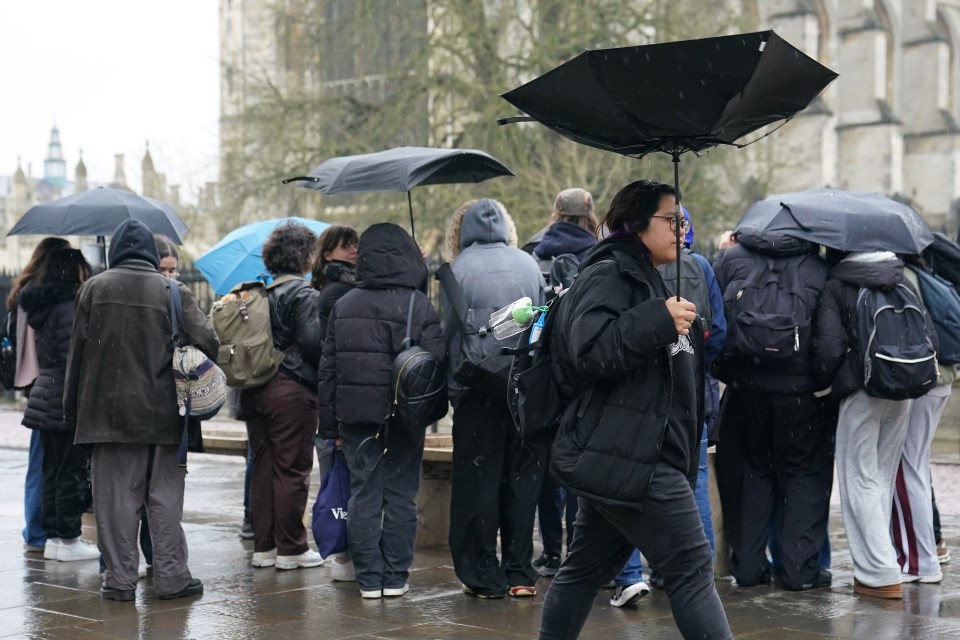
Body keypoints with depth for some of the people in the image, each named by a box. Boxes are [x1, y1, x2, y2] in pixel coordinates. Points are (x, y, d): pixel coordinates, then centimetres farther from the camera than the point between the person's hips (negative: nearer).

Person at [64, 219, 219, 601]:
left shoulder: (94, 289, 0)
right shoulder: (173, 292, -2)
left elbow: (78, 351, 2)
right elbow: (207, 343, -10)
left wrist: (72, 409, 8)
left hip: (108, 409, 0)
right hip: (163, 413, 0)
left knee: (115, 497, 6)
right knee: (165, 497, 7)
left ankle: (120, 578, 7)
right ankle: (171, 576, 9)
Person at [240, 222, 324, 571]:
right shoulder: (304, 295, -11)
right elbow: (312, 342, -18)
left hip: (254, 391, 7)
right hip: (292, 390, -7)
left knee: (263, 468, 12)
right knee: (292, 470, 0)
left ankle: (263, 546, 18)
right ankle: (291, 549, 5)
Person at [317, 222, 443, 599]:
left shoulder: (343, 306, 5)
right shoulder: (419, 306, -7)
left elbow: (328, 368, 7)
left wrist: (330, 424, 12)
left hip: (355, 416, 3)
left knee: (363, 495, 7)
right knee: (400, 496, 6)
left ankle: (368, 578, 9)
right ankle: (395, 578, 10)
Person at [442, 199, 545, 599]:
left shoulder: (458, 270, -5)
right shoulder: (529, 265, 6)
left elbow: (449, 332, -4)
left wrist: (453, 388, 5)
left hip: (479, 388, -3)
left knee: (478, 481, 5)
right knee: (522, 478, 11)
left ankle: (484, 576, 8)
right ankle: (519, 574, 12)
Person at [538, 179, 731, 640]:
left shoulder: (645, 278, 24)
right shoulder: (609, 274, -9)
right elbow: (590, 349, -24)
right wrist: (659, 320, -27)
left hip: (616, 458, 11)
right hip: (628, 457, -10)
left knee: (587, 567, 16)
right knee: (691, 567, -11)